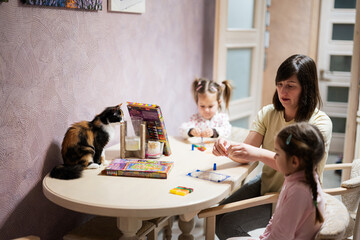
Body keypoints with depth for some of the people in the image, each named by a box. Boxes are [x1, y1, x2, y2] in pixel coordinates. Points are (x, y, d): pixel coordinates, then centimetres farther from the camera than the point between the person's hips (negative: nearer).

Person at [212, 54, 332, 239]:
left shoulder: (320, 122, -18)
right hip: (265, 184, 6)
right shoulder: (268, 113, -2)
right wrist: (228, 149, -34)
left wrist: (259, 154, -46)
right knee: (218, 216, -6)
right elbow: (246, 155, -11)